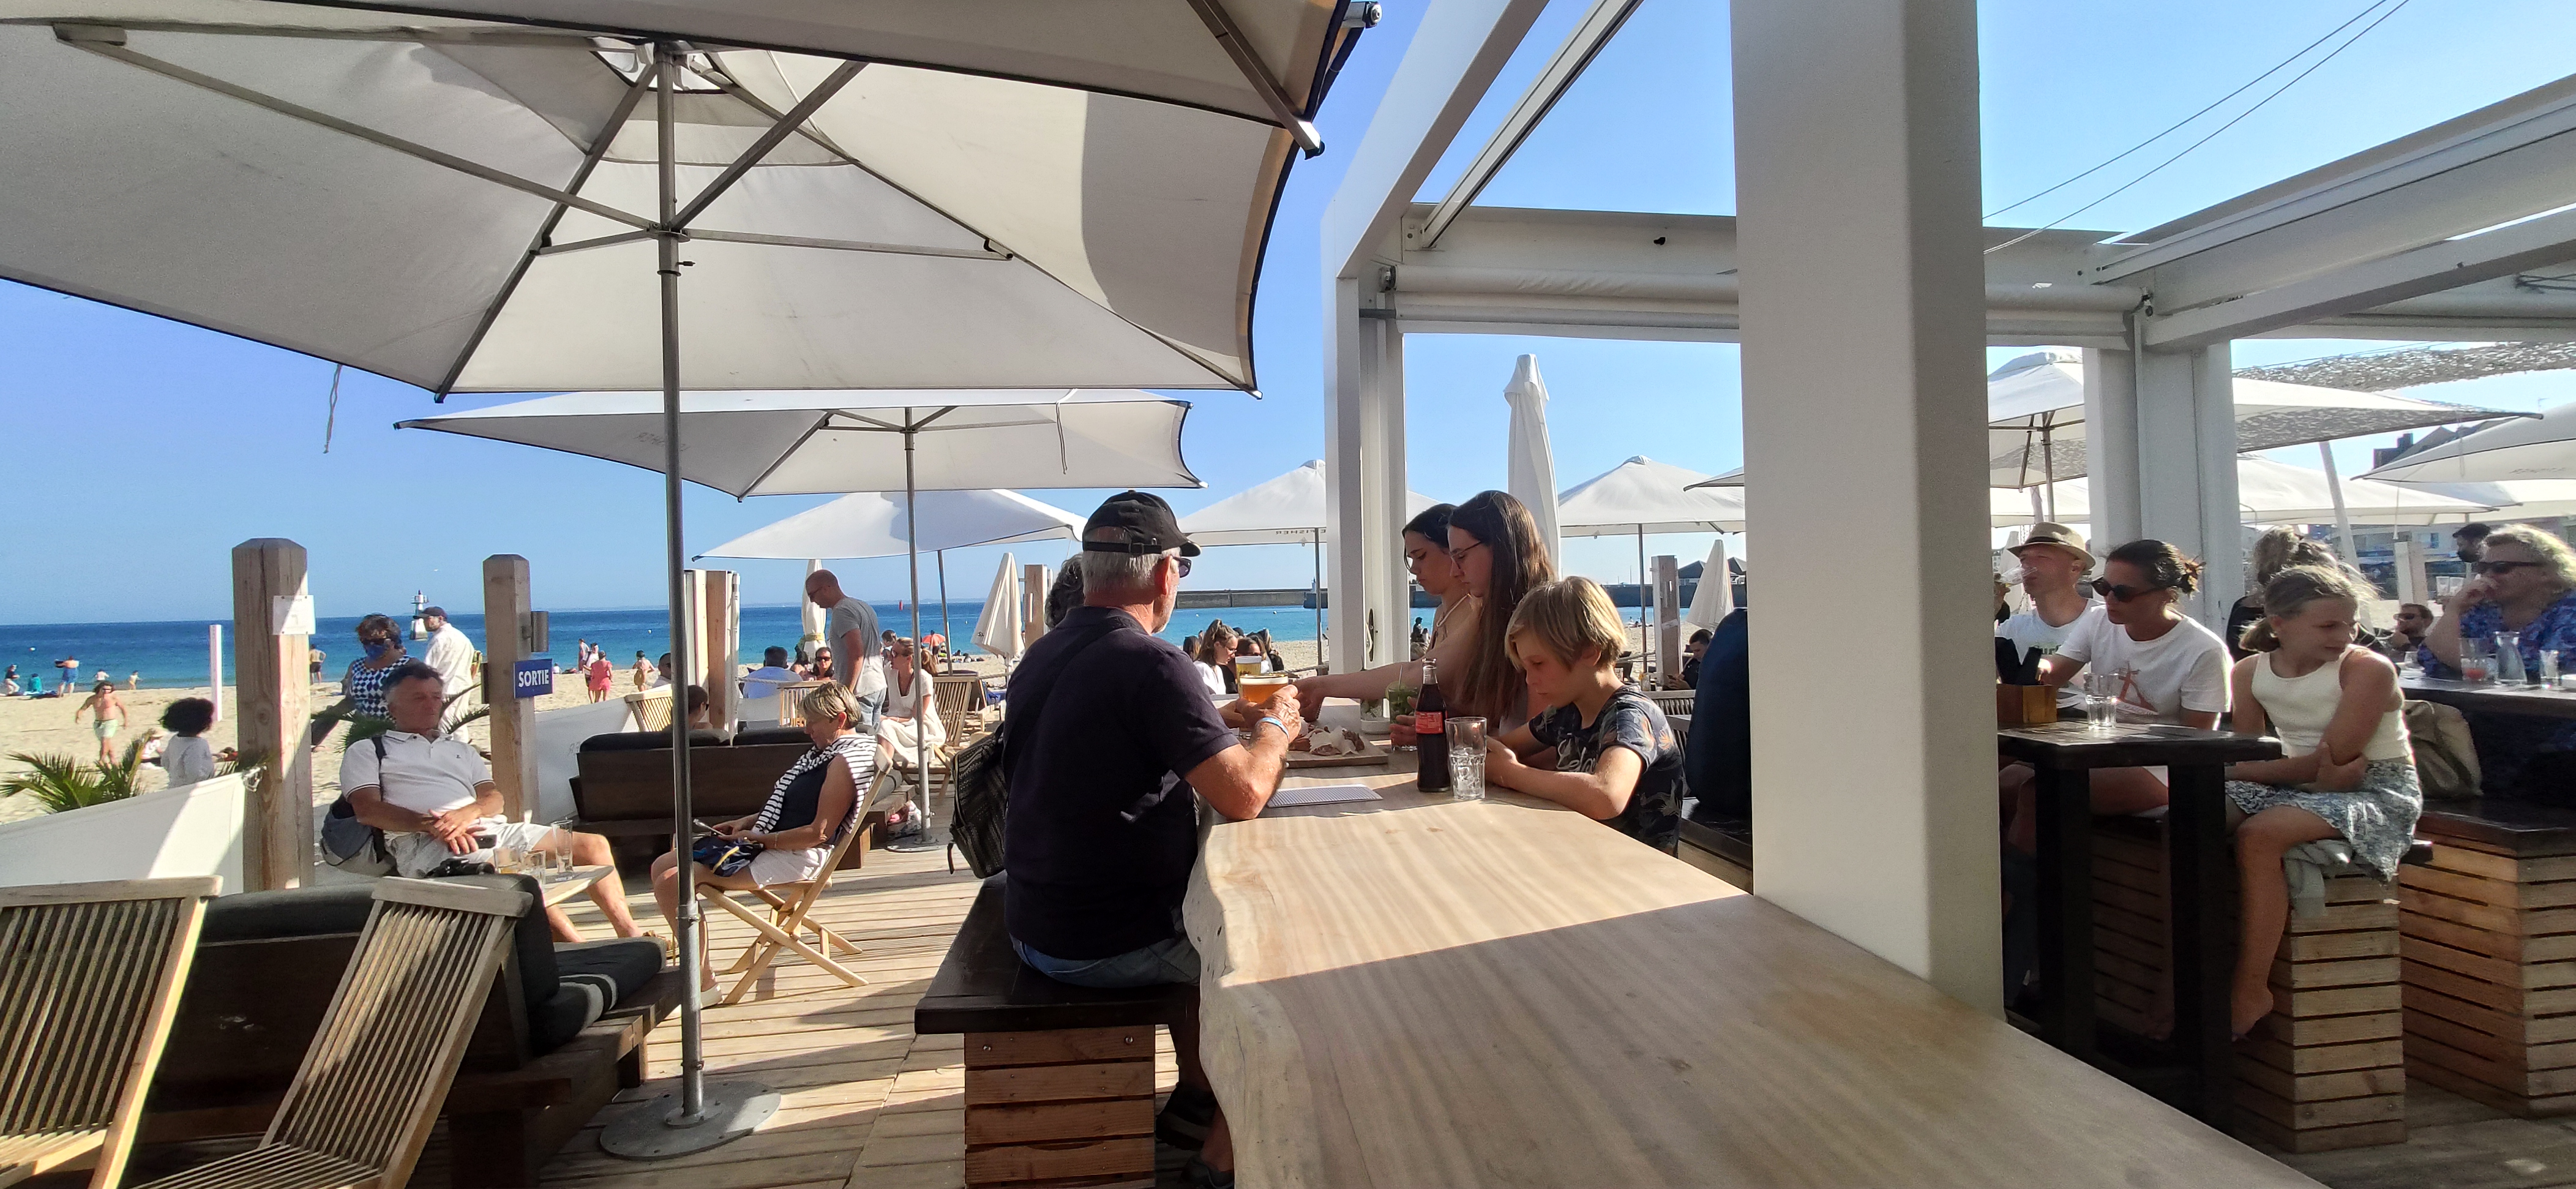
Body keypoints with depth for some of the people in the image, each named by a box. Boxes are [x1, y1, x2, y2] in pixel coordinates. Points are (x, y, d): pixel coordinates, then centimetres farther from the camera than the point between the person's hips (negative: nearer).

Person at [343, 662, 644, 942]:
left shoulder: (461, 750, 32)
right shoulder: (365, 752, 18)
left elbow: (495, 798, 17)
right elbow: (368, 810, 0)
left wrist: (469, 812, -9)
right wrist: (432, 824, -17)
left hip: (489, 829, 6)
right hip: (425, 845, -6)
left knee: (593, 845, -9)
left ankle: (630, 935, -10)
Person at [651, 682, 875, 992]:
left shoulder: (845, 762, -17)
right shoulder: (829, 750, 15)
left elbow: (819, 832, -22)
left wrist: (761, 839, -16)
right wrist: (747, 822, 11)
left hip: (795, 855, -12)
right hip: (772, 843, 12)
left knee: (670, 883, -18)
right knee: (663, 866, 8)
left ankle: (703, 981, -10)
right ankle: (698, 969, 5)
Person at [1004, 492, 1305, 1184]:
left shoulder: (1044, 655, 6)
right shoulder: (1151, 663, -22)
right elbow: (1243, 795, -26)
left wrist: (1217, 722, 18)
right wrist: (1274, 728, -6)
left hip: (1035, 925, 8)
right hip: (1108, 943, -8)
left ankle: (1195, 1101, 35)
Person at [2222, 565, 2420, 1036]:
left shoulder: (2368, 669, -13)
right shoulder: (2251, 672, 1)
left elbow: (2329, 759, -18)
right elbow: (2250, 756, 2)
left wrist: (2228, 771, -15)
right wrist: (2322, 773, -18)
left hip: (2377, 793, -5)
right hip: (2298, 784, 6)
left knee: (2258, 835, -32)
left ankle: (2251, 992, -24)